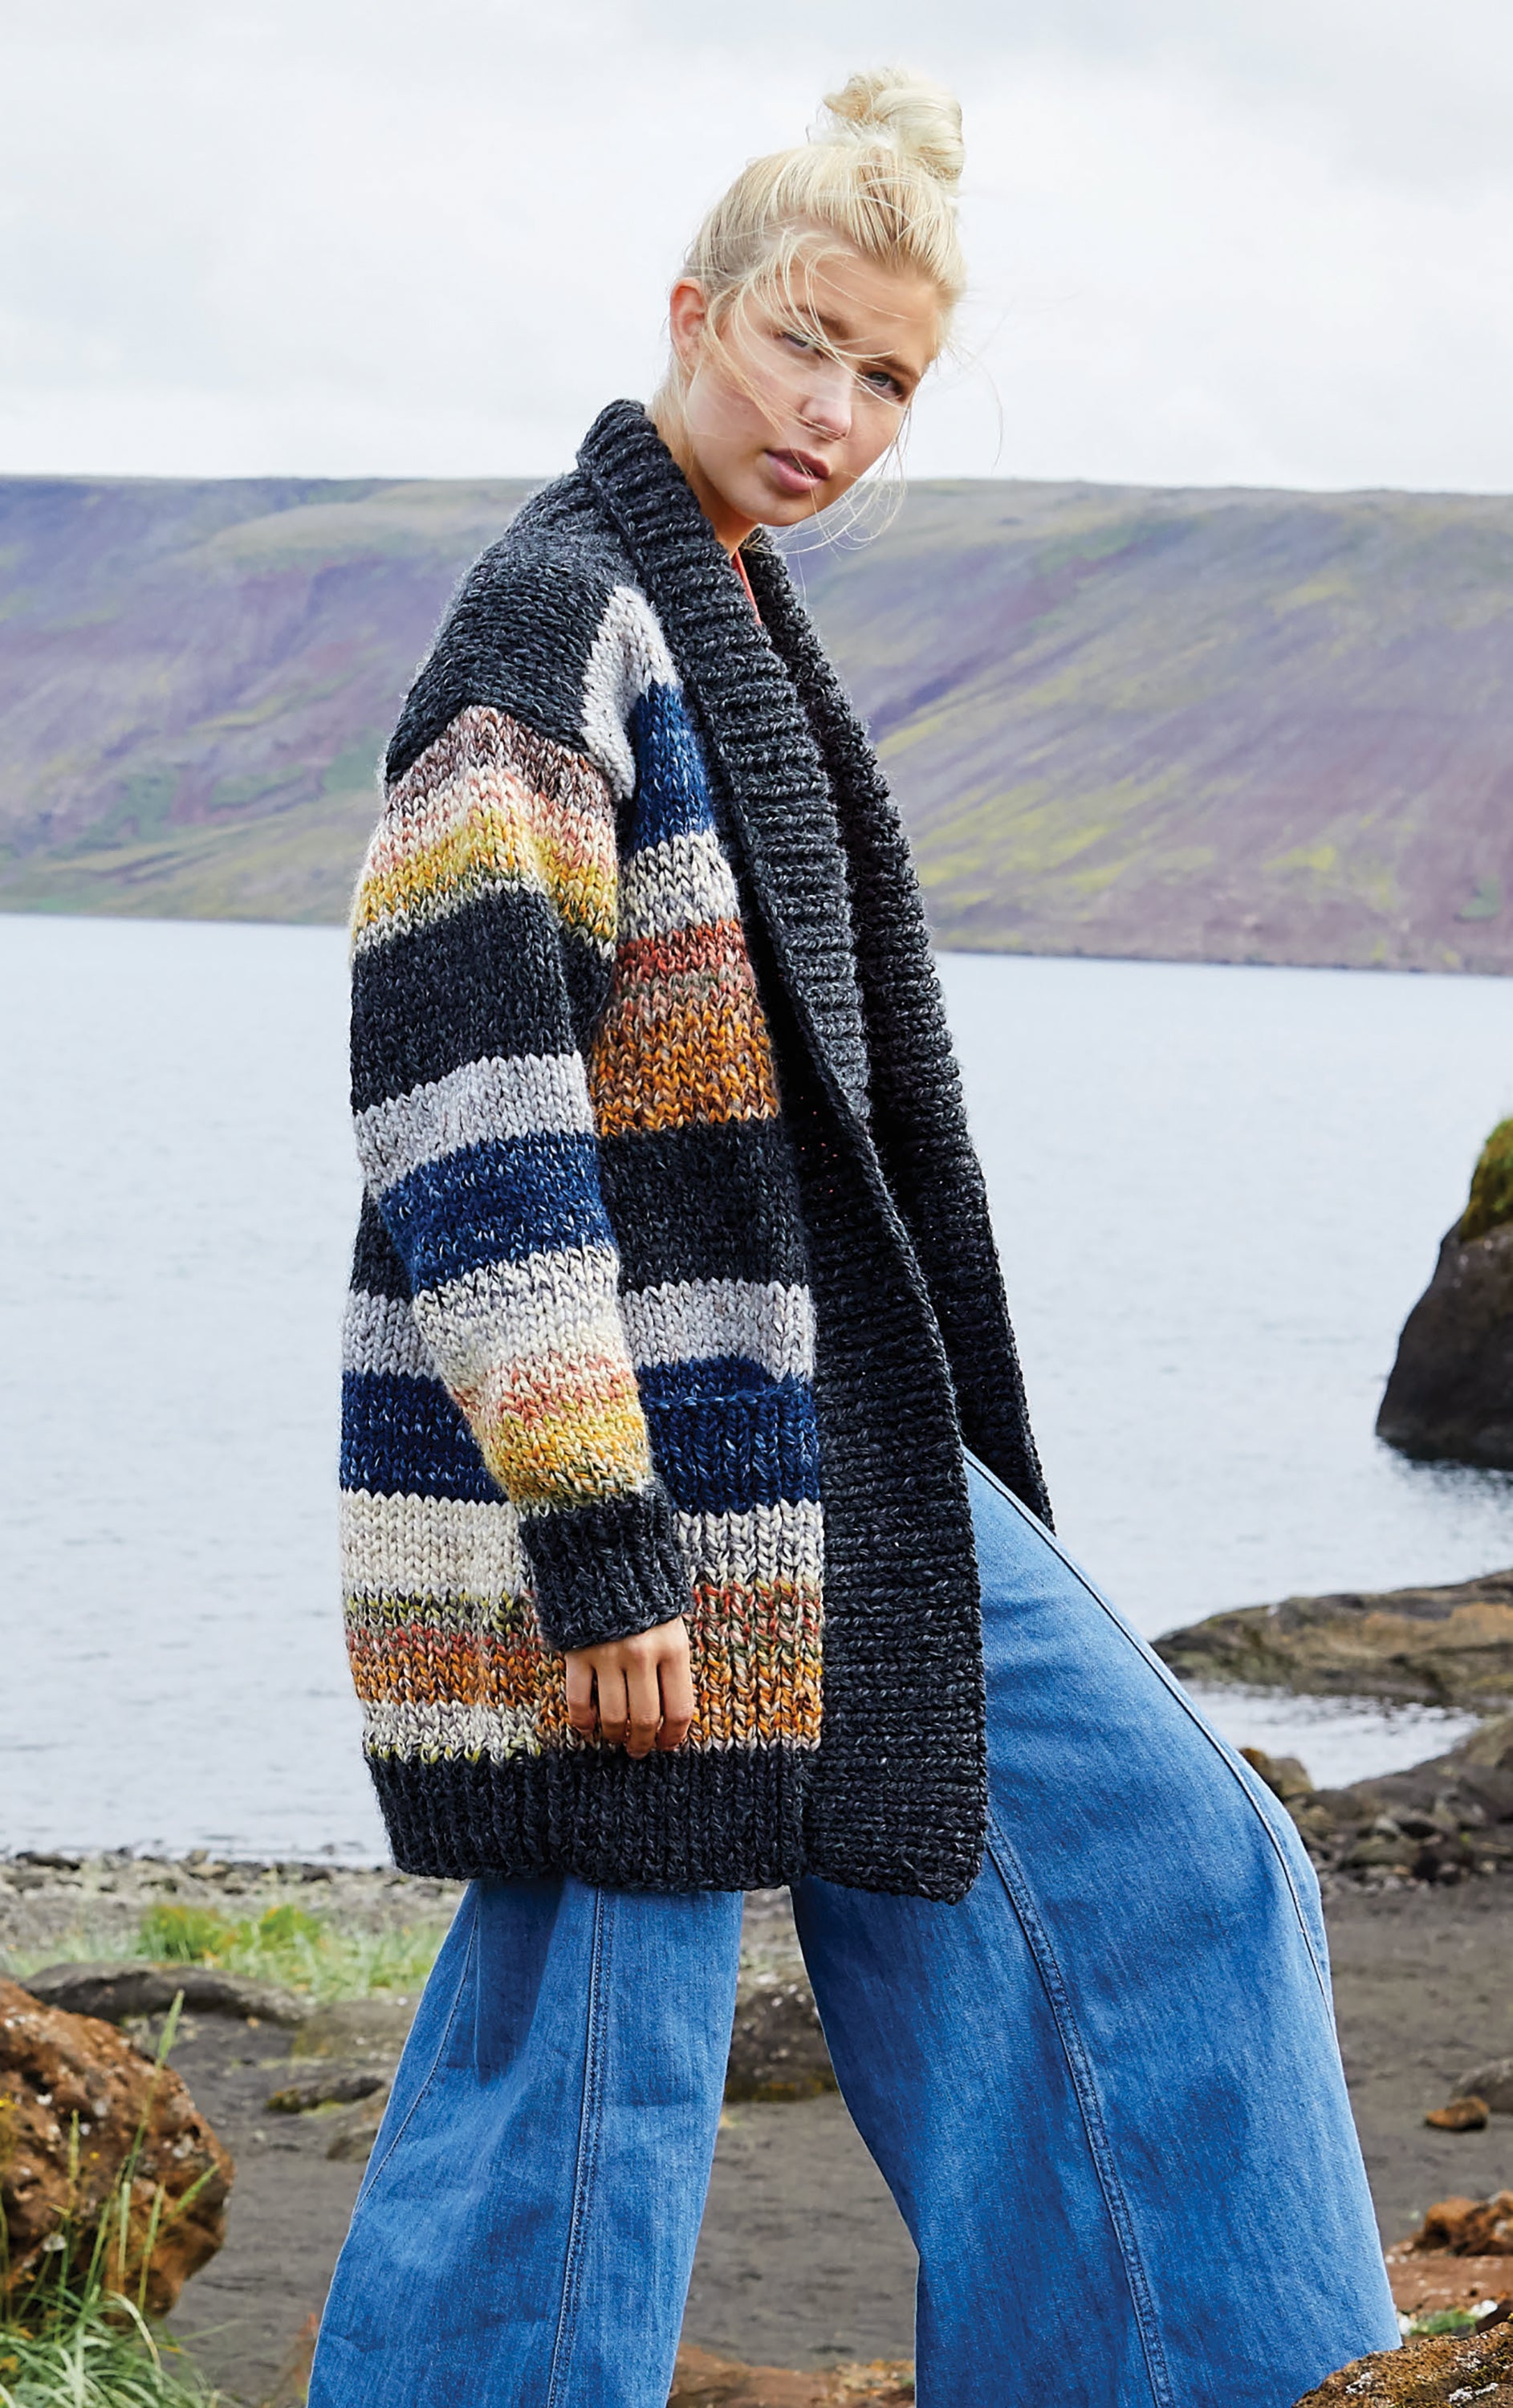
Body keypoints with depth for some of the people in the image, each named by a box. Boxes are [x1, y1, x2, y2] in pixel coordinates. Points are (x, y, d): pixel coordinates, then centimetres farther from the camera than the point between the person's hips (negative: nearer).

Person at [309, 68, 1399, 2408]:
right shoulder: (554, 614, -14)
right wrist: (594, 1530, -23)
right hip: (609, 1467, -10)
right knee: (595, 2026, -4)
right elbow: (464, 1090, -21)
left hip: (802, 1444, 10)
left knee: (1146, 1860, 10)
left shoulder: (735, 626, 16)